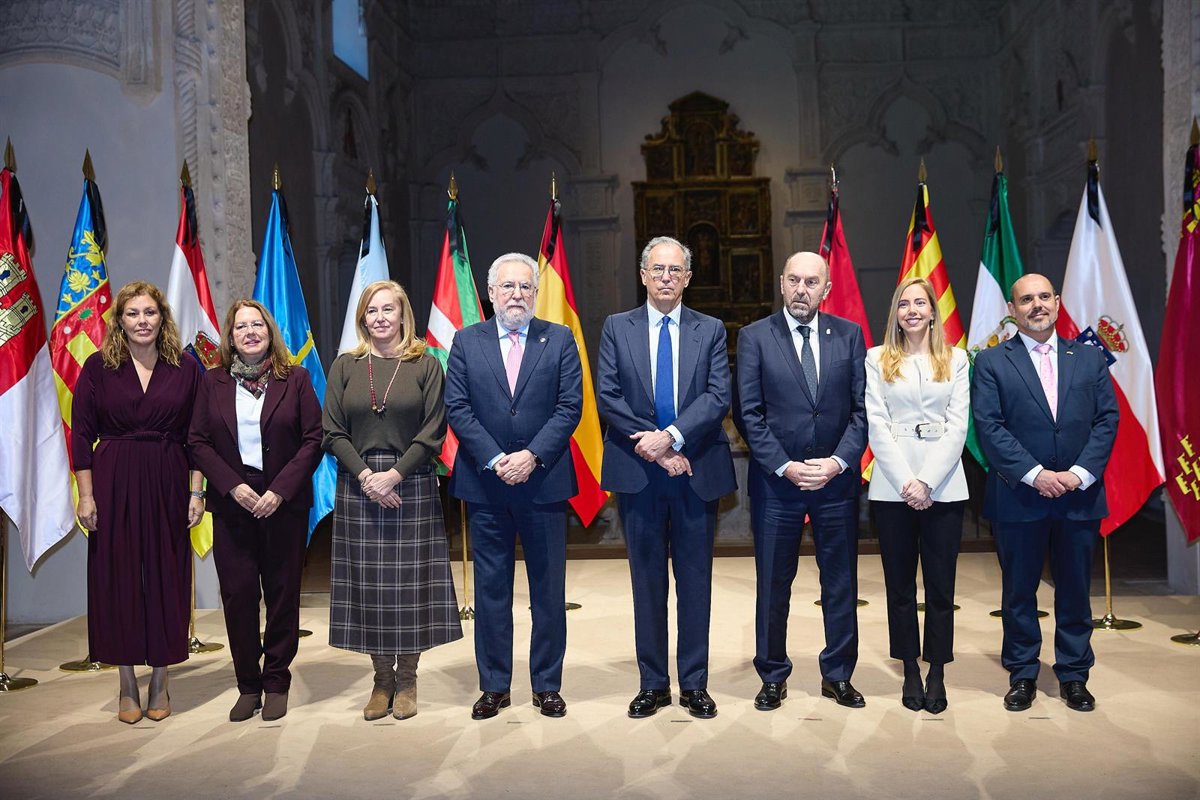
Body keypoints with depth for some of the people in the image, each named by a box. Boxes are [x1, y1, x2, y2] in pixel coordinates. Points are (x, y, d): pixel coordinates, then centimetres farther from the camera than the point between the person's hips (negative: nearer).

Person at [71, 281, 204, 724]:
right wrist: (86, 495, -5)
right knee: (118, 578, 4)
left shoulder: (186, 369, 3)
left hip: (168, 486, 1)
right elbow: (82, 434, 0)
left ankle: (159, 682, 18)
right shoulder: (99, 367, 1)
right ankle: (127, 684, 18)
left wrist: (197, 492, -2)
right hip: (114, 484, 0)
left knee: (167, 578, 4)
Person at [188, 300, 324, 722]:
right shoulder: (213, 382, 7)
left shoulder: (295, 378, 1)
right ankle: (248, 686, 15)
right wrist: (233, 487, -10)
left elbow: (313, 438, -3)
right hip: (232, 504, 1)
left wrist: (280, 490, -12)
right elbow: (198, 441, 4)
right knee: (238, 594, 3)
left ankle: (277, 683, 18)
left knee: (282, 593, 5)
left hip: (284, 504, -1)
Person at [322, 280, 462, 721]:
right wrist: (366, 475, -11)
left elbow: (433, 432, -4)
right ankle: (382, 680, 18)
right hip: (358, 487, 2)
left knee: (410, 583, 2)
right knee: (367, 584, 5)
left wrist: (395, 474, -14)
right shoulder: (345, 366, 8)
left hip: (411, 485, -2)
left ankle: (406, 680, 16)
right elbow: (333, 432, 3)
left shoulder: (426, 365, 2)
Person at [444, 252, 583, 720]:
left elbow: (570, 406, -3)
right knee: (490, 588, 9)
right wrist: (494, 460, -12)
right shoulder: (467, 342, 6)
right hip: (485, 485, 1)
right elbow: (457, 409, -1)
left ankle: (547, 684, 20)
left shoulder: (560, 340, 4)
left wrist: (532, 456, -15)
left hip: (544, 482, -1)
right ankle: (494, 686, 20)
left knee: (549, 588, 7)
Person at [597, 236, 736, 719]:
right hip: (638, 471, 0)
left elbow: (718, 397, -5)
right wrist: (655, 449, -12)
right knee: (647, 579, 8)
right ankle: (652, 684, 19)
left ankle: (695, 684, 18)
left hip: (697, 471, 0)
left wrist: (672, 436, -19)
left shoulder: (710, 330, 6)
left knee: (695, 579, 7)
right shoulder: (617, 328, 6)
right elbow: (607, 398, -3)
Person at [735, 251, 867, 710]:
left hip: (837, 479, 2)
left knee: (841, 582, 10)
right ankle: (773, 677, 22)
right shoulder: (754, 337, -1)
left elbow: (862, 408, 2)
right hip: (776, 480, -2)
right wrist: (784, 467, -12)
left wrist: (839, 461, -10)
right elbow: (749, 413, -4)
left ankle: (838, 675, 26)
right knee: (773, 585, 7)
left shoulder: (849, 335, 4)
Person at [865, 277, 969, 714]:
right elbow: (877, 425, 0)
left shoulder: (956, 360, 9)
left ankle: (937, 672, 15)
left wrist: (927, 481, -11)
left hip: (943, 485, 0)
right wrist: (905, 482, -11)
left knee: (941, 584, 4)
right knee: (900, 583, 6)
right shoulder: (878, 359, 7)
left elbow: (957, 426, 1)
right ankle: (910, 671, 17)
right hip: (892, 486, 0)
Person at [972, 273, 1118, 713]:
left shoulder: (1089, 358, 9)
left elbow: (1107, 419, 3)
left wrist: (1080, 473, -10)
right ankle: (1022, 675, 21)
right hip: (1018, 497, -2)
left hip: (1080, 495, 2)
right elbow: (989, 426, -8)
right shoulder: (992, 362, 0)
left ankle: (1074, 675, 25)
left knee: (1075, 591, 11)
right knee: (1019, 592, 8)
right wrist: (1035, 475, -15)